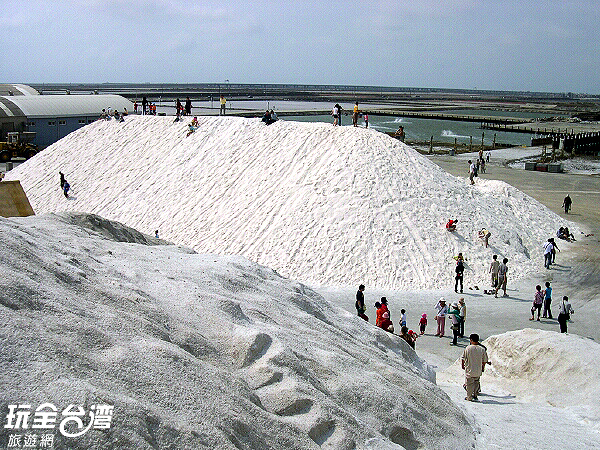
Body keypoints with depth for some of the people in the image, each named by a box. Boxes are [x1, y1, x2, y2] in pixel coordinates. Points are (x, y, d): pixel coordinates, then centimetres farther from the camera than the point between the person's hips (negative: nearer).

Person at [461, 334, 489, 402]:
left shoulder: (468, 348, -11)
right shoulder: (482, 349, -4)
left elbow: (463, 359, -4)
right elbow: (485, 361, 3)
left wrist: (462, 366, 12)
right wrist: (483, 367, 19)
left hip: (469, 370, -3)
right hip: (478, 371, 3)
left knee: (469, 384, 9)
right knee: (476, 382, 21)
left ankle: (469, 397, 17)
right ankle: (475, 395, 23)